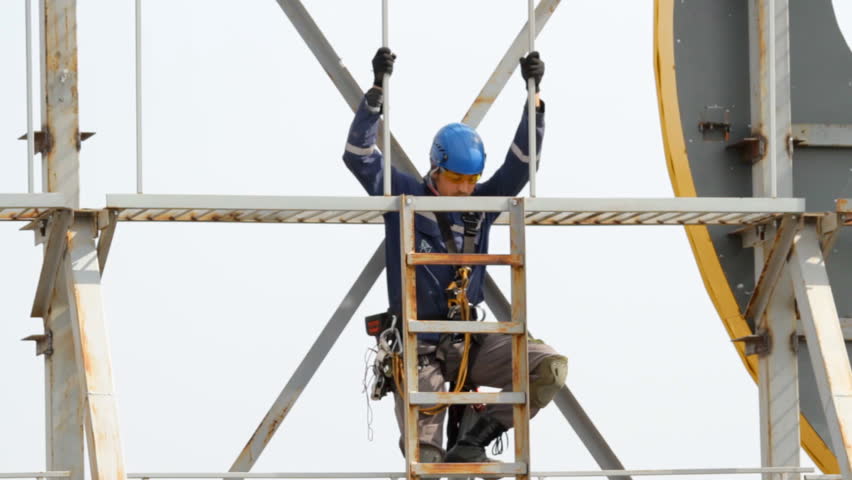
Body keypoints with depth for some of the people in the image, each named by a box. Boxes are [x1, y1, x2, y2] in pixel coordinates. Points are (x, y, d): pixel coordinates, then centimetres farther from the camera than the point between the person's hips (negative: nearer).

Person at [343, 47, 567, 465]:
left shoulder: (480, 204, 7)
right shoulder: (403, 196, 0)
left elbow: (520, 164, 2)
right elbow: (358, 155, -7)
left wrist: (534, 97, -5)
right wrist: (377, 92, -14)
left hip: (469, 341, 3)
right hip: (418, 347, -3)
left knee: (550, 367, -19)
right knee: (424, 452, -14)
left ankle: (473, 442, -13)